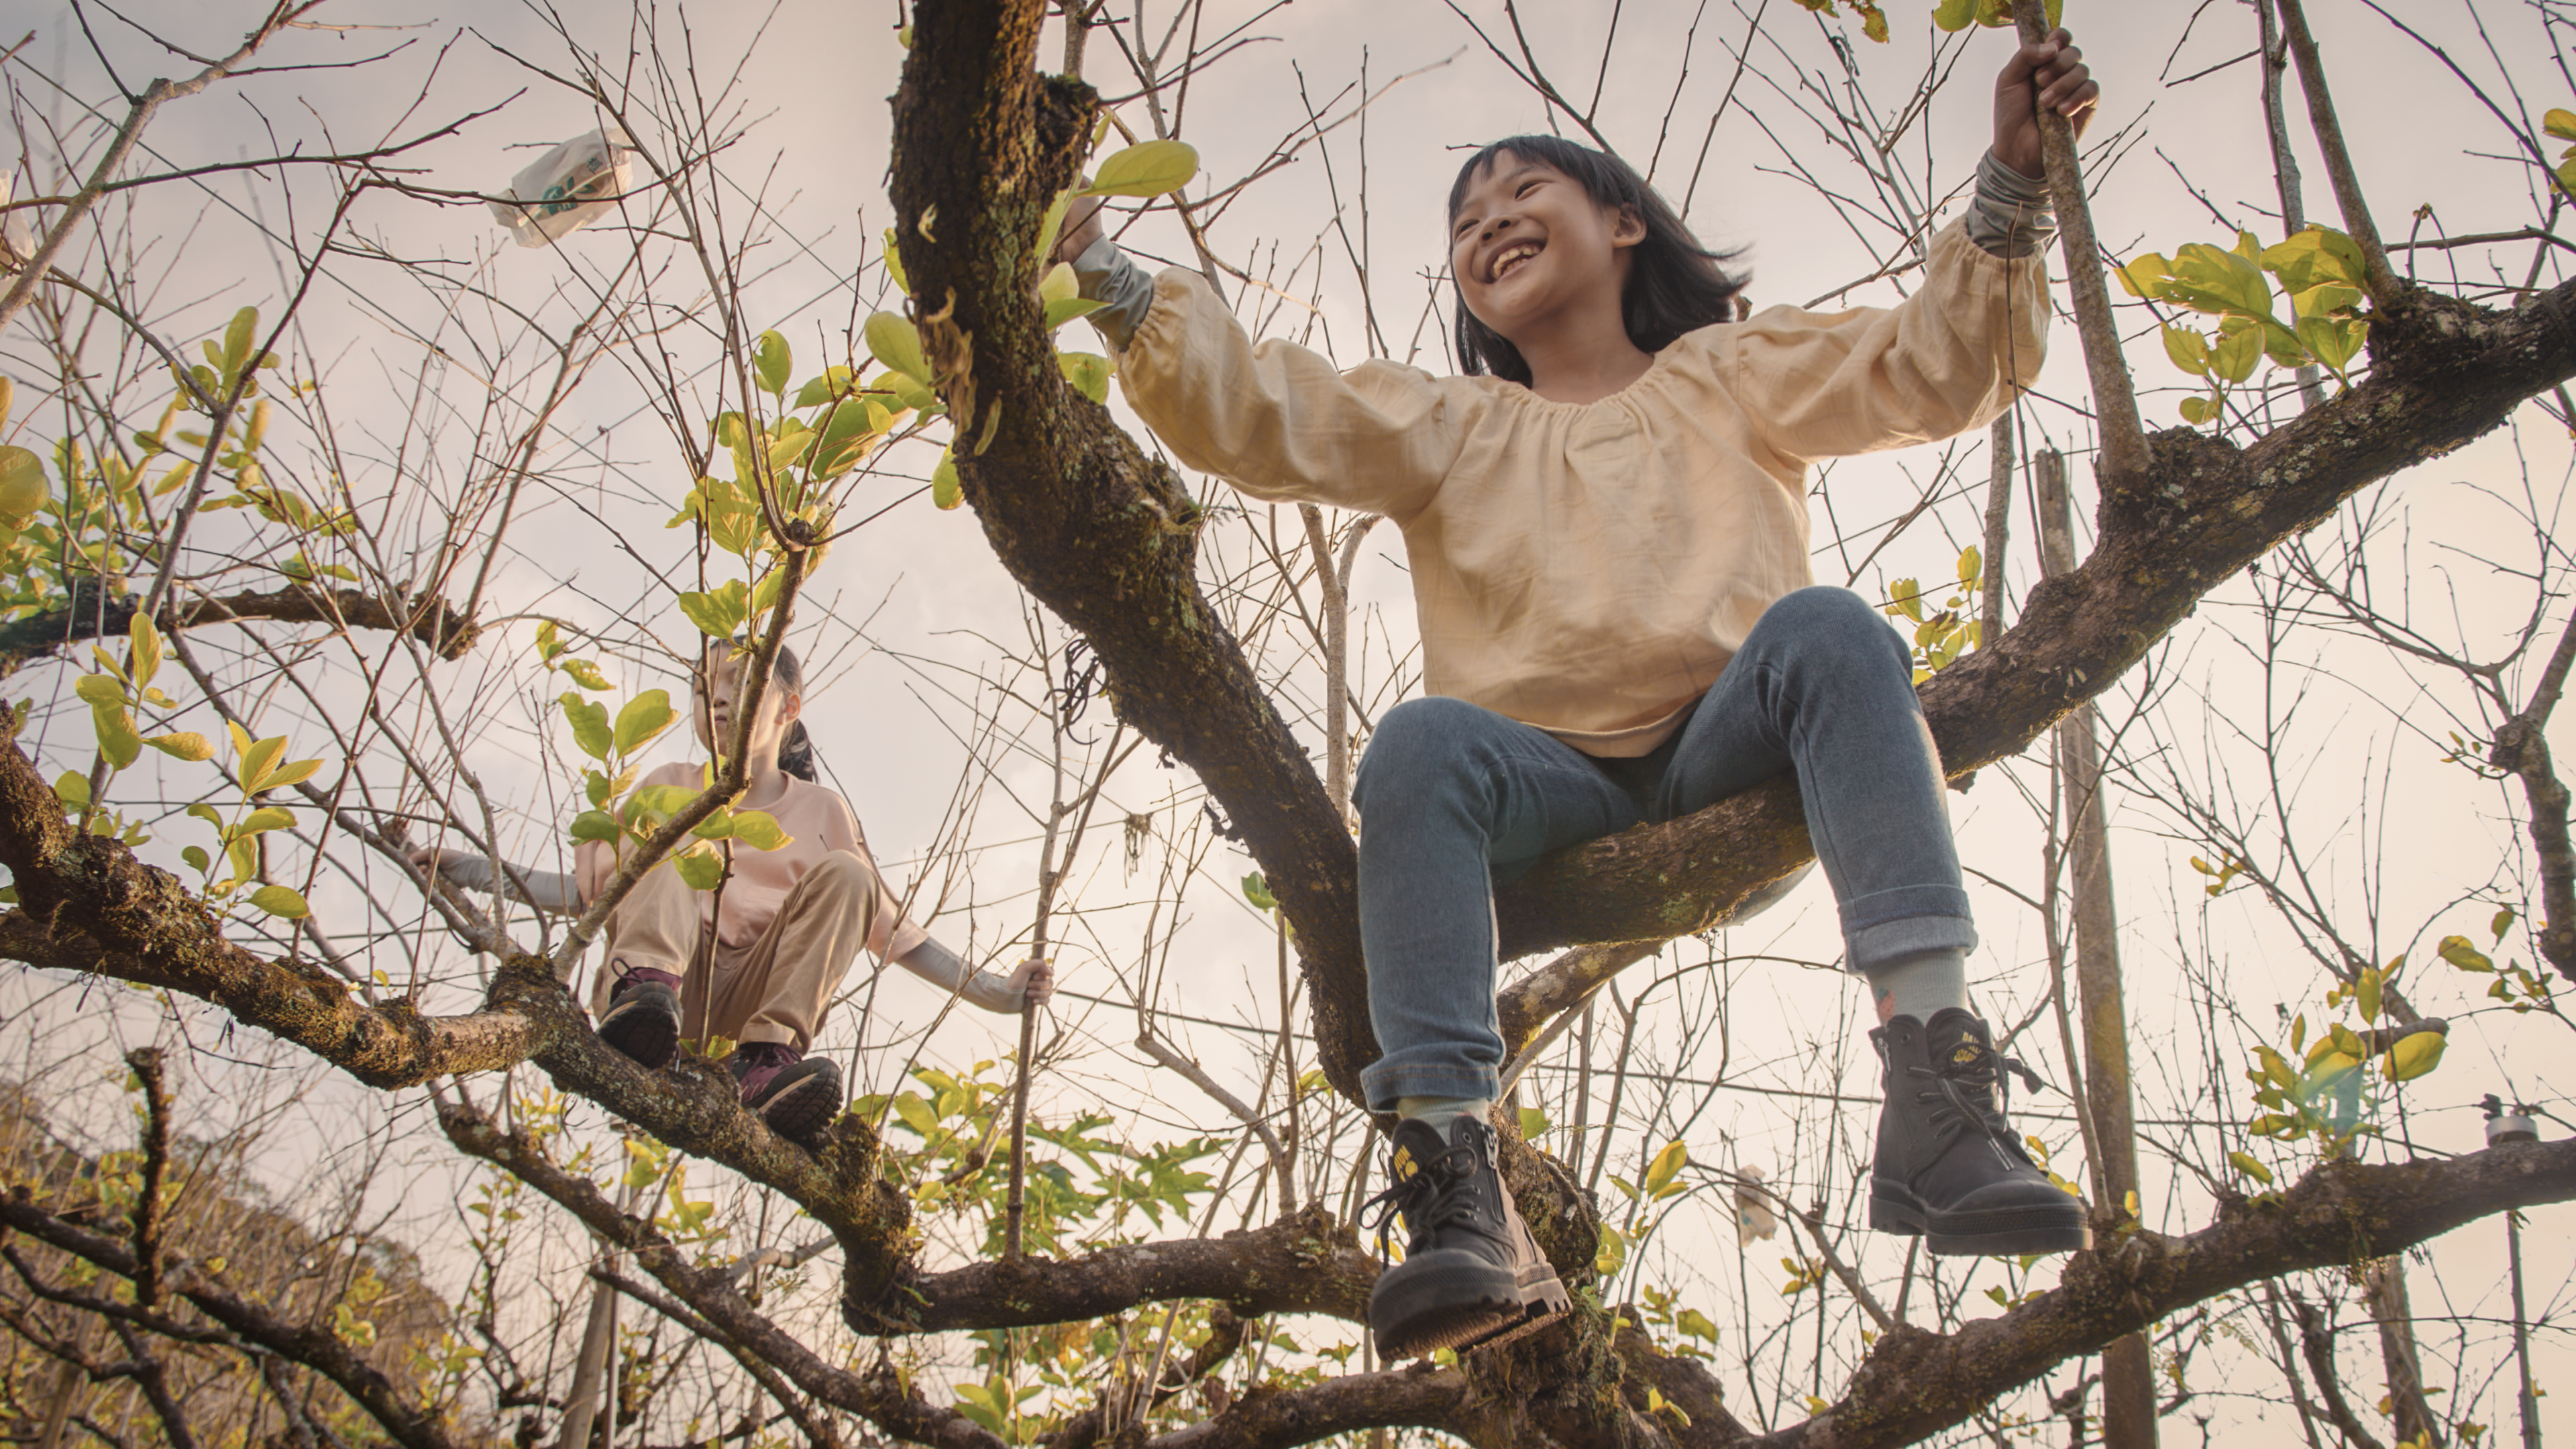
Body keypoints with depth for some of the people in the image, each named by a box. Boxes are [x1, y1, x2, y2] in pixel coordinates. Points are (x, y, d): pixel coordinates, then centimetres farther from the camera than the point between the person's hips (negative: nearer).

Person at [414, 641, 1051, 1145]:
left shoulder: (821, 811, 14)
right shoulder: (672, 788, 17)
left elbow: (892, 927, 15)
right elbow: (583, 891, 18)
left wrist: (991, 991, 5)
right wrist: (475, 870, 5)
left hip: (751, 1001, 0)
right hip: (670, 989, 0)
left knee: (844, 875, -18)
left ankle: (767, 1059, -36)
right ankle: (645, 989, -48)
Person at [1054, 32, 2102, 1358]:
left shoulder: (1728, 374, 23)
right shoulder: (1447, 426, 24)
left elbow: (1938, 365, 11)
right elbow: (1257, 412, 10)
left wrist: (2011, 180, -2)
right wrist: (1104, 276, -2)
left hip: (1729, 755, 0)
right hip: (1547, 782, 1)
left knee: (1825, 629, -32)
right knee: (1421, 744, -32)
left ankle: (1936, 1098, -43)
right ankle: (1454, 1182, -44)